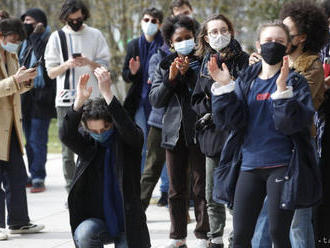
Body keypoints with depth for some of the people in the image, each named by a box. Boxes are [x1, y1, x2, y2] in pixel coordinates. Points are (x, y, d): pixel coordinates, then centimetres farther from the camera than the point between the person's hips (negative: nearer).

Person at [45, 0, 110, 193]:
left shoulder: (95, 35, 7)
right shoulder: (57, 37, 8)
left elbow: (105, 67, 5)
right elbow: (51, 72, 6)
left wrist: (89, 63, -14)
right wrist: (67, 65, -13)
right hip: (66, 100, 1)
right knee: (68, 148, 1)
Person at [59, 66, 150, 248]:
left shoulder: (129, 141, -5)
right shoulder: (86, 143, 1)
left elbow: (127, 128, -29)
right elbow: (66, 136, -20)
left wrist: (107, 93, -36)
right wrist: (80, 100, -35)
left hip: (127, 224, 0)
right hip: (97, 221, 0)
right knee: (85, 233, -33)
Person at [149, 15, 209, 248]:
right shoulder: (165, 65, 11)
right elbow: (155, 100, 6)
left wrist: (188, 73, -16)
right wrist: (170, 78, -8)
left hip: (198, 131, -4)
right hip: (174, 130, 4)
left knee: (201, 188, -1)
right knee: (176, 189, 8)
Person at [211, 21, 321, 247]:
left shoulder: (295, 82, -1)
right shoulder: (246, 81, 10)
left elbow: (293, 123, -15)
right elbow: (231, 120, -1)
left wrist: (282, 90, -26)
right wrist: (224, 86, -11)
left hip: (281, 167, -4)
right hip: (249, 166, 4)